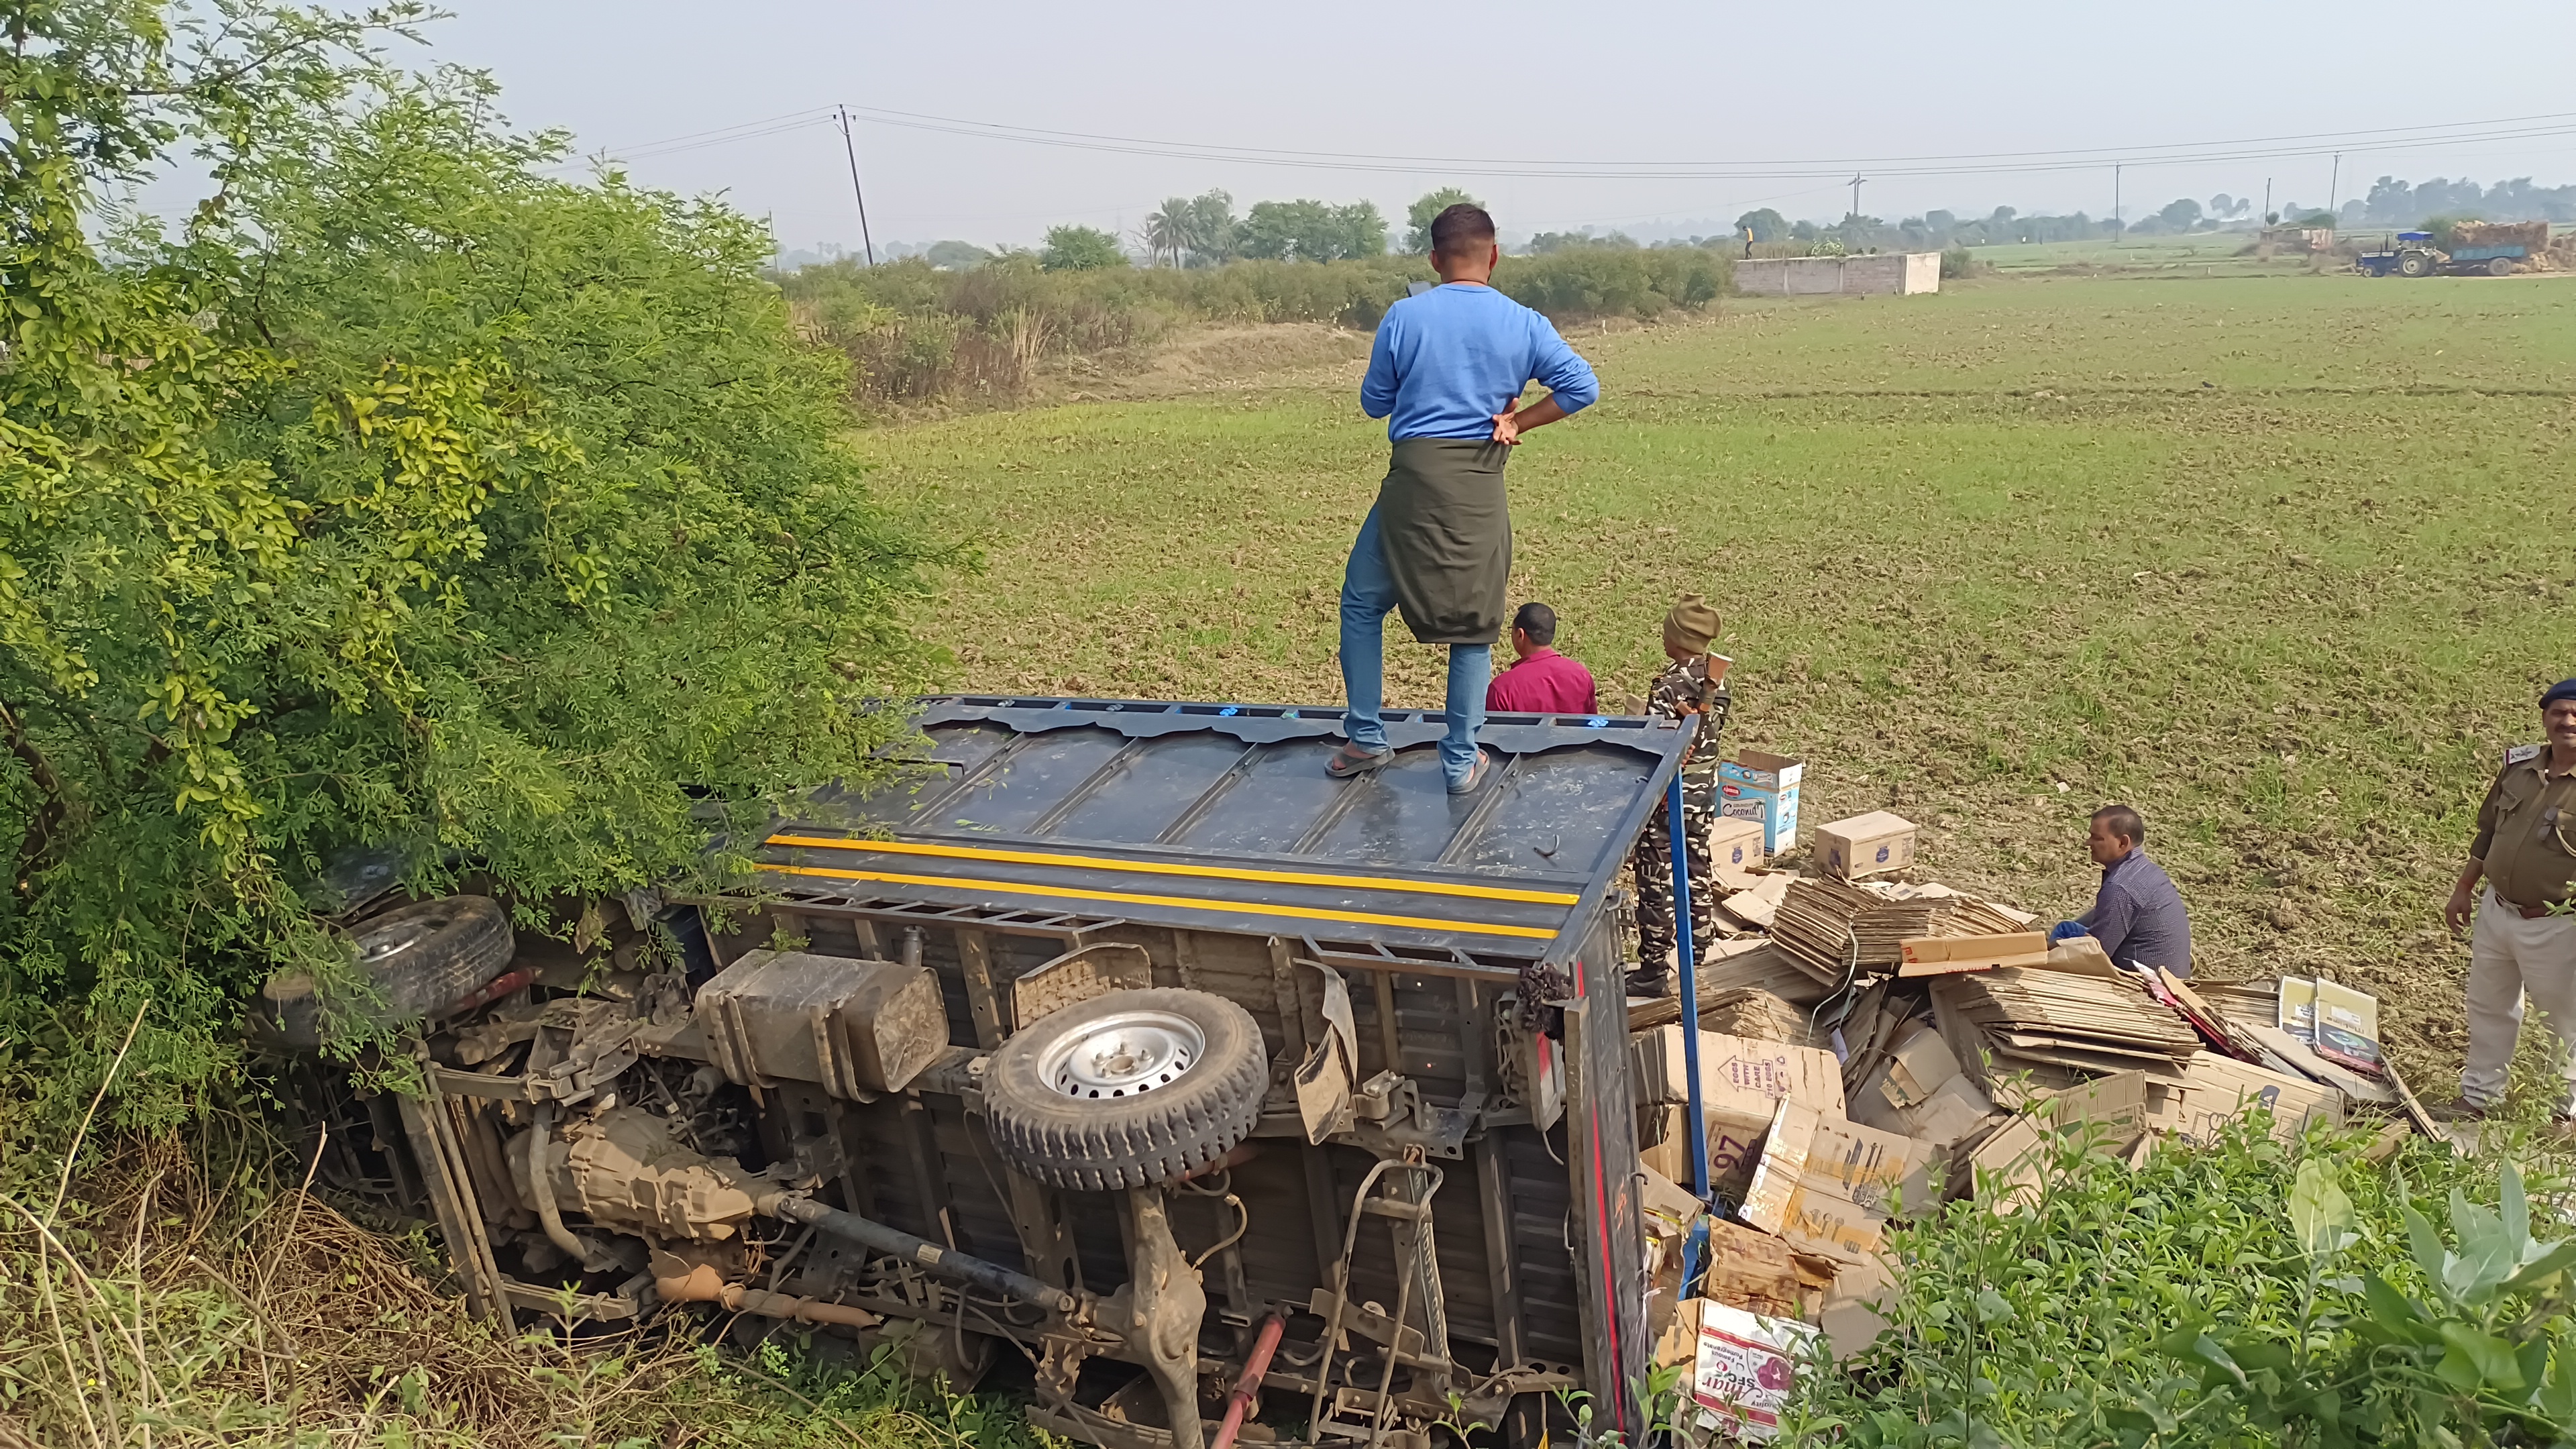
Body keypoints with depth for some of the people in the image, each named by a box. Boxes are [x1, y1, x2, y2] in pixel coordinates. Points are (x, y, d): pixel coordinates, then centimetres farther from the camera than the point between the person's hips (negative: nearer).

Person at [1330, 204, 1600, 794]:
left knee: (1362, 604, 18)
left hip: (1413, 479, -1)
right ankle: (1462, 760, 16)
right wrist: (1516, 421, 4)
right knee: (1474, 626, 12)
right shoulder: (1524, 324, 1)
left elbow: (1374, 402, 7)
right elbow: (1581, 387, -2)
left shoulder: (1404, 317, -2)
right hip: (1480, 488, 1)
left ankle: (1365, 739, 20)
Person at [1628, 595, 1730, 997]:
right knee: (1697, 866, 24)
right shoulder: (1717, 679, -1)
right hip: (1704, 789, 8)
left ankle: (1654, 971, 6)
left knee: (1654, 881, 1)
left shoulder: (1667, 686, -24)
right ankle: (1698, 942, 42)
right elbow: (1714, 730, 8)